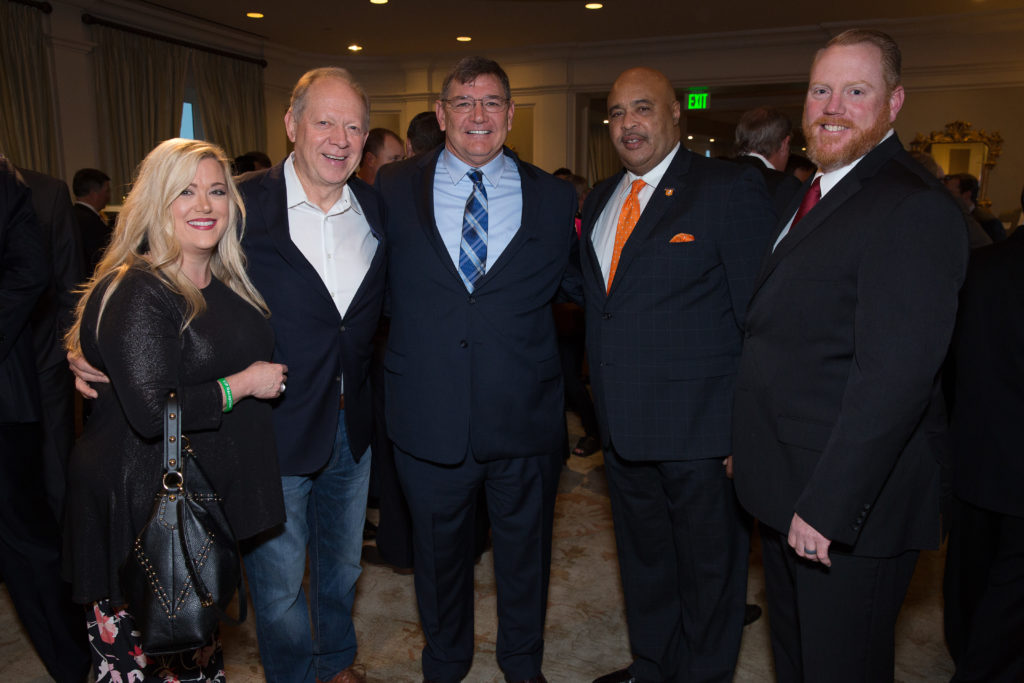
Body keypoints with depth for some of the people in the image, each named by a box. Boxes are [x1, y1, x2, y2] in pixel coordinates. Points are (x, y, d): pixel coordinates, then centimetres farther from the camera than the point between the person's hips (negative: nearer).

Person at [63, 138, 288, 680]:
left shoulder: (227, 283, 7)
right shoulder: (137, 293, -19)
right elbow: (153, 413, -26)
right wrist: (244, 384, -16)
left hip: (204, 492, 8)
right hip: (145, 501, -8)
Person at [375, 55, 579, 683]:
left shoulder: (554, 198, 2)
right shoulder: (393, 189, 1)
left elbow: (584, 284, 9)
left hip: (525, 419, 1)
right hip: (430, 418, 0)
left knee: (525, 551, 19)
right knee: (440, 552, 20)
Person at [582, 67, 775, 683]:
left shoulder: (731, 188, -10)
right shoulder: (600, 200, 11)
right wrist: (603, 402, 8)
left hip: (701, 425, -6)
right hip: (623, 423, 7)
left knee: (708, 561, 12)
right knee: (642, 554, 23)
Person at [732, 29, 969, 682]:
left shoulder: (913, 208, -19)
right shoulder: (815, 195, 12)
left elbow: (894, 376, -25)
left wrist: (825, 507, -24)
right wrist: (746, 444, 13)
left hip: (852, 504, -9)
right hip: (788, 490, 9)